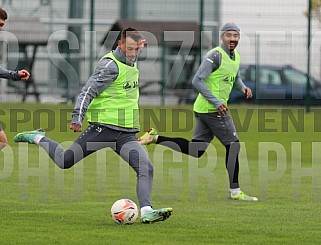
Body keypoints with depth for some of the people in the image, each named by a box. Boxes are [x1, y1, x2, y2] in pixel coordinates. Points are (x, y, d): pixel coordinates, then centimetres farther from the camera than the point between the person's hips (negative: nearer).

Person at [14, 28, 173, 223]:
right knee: (65, 161, 1)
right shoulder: (110, 65, -15)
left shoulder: (132, 64, 11)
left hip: (126, 133, 7)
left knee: (146, 168, -13)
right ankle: (38, 138, 27)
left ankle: (146, 211, -17)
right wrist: (77, 118, -26)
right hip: (103, 128, -7)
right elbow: (88, 92, -19)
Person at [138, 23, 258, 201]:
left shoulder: (236, 56, 14)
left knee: (195, 150, 11)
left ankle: (156, 138, 13)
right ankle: (235, 191, 4)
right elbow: (197, 81, -19)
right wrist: (217, 102, -23)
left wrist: (243, 87, 9)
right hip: (212, 109, -9)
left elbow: (236, 77, 32)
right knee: (233, 144, -3)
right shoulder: (215, 56, -15)